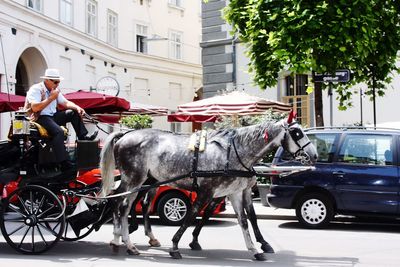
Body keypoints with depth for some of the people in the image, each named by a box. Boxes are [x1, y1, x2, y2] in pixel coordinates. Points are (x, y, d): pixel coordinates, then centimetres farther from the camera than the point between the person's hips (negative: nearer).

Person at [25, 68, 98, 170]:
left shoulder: (55, 90, 13)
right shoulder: (36, 89, -12)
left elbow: (66, 103, 16)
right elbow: (35, 108, -25)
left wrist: (77, 107, -4)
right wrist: (51, 98, -21)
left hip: (52, 116, 9)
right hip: (39, 118, -9)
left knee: (74, 113, 3)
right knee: (58, 131, -34)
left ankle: (83, 136, -3)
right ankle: (64, 163, -37)